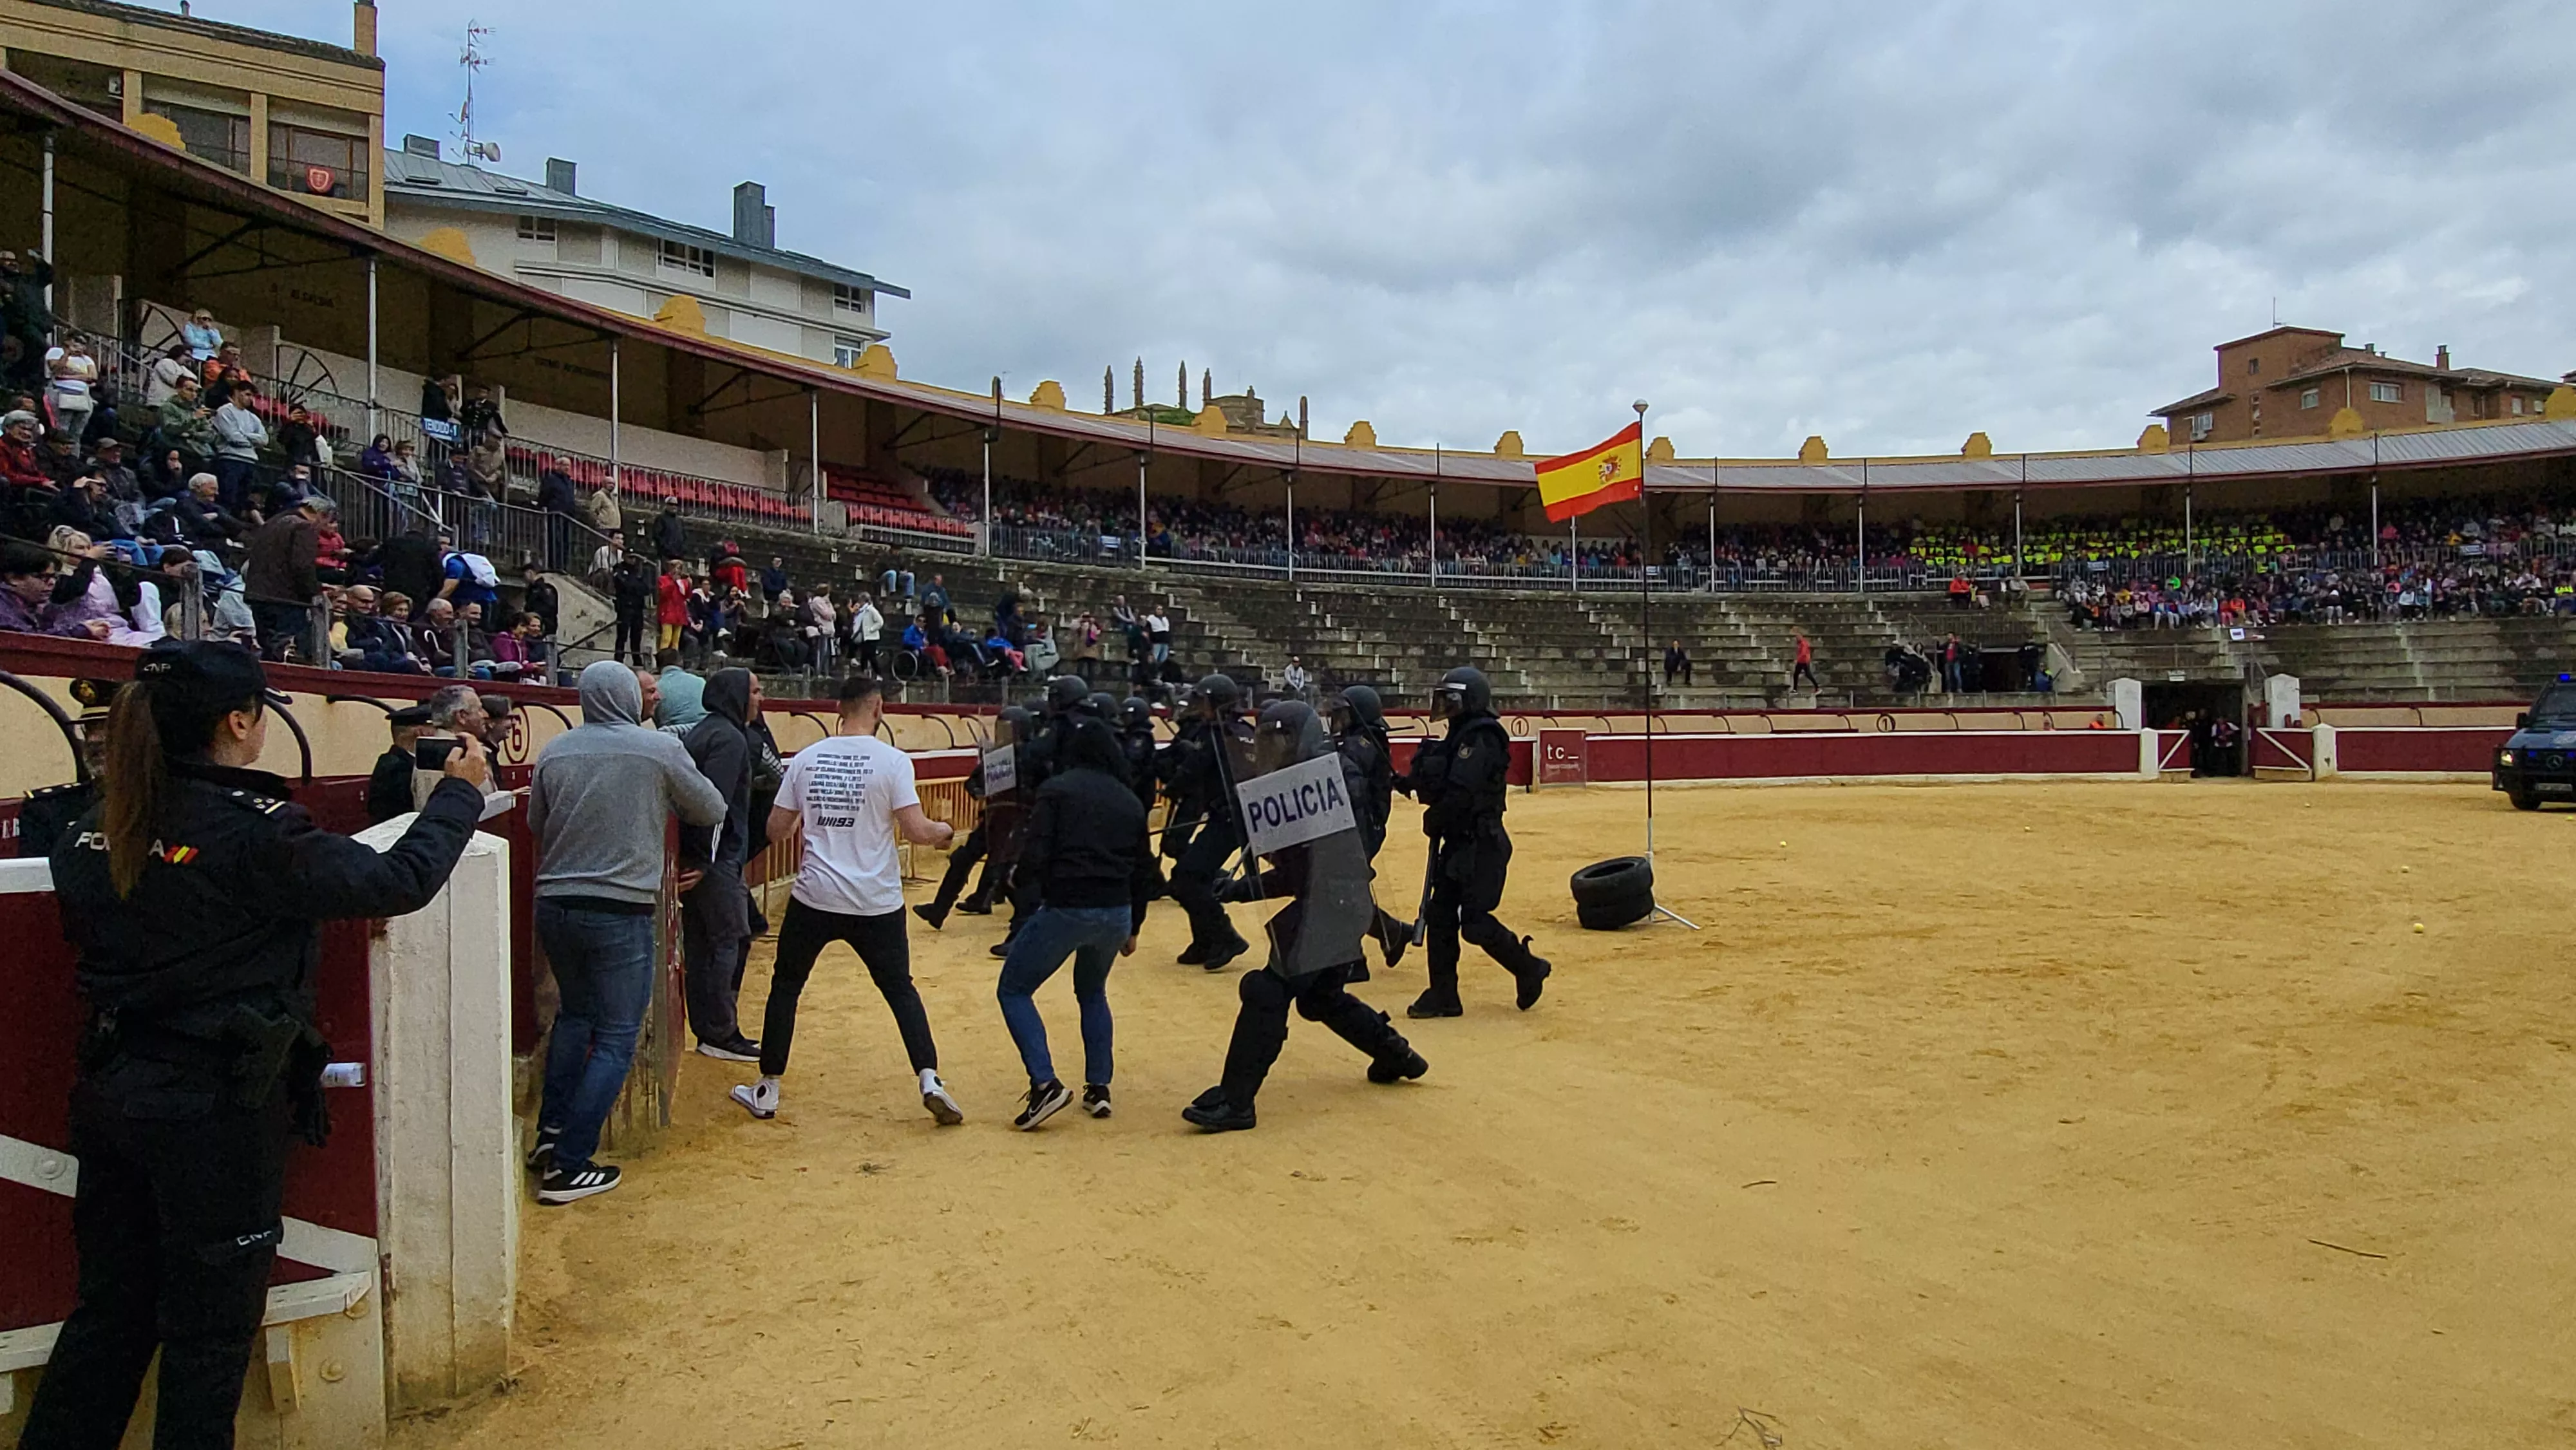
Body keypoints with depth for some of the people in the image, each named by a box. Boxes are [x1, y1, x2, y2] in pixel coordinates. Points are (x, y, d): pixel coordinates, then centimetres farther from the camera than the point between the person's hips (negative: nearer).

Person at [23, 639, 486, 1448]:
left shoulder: (95, 827, 2)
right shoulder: (251, 831, -21)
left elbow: (87, 937, 17)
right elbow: (400, 881, -17)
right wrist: (460, 795, -3)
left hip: (112, 1098, 7)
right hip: (217, 1113, -7)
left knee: (113, 1308, 20)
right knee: (211, 1326, 9)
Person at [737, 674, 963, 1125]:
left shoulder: (806, 758, 2)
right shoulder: (892, 760, -8)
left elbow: (776, 830, 7)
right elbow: (916, 830, -13)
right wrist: (943, 831, 8)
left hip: (814, 898, 2)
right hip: (877, 902, -1)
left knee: (785, 984, 18)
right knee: (900, 988, 13)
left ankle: (767, 1091, 23)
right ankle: (930, 1080, 0)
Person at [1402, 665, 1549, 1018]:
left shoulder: (1480, 739, -17)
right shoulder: (1460, 737, 15)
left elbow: (1461, 793, -24)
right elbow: (1443, 786, 15)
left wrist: (1434, 820, -10)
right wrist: (1411, 783, -1)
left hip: (1481, 844, -10)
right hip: (1459, 843, 10)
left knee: (1475, 922, -9)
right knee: (1440, 914, 8)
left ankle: (1529, 968, 11)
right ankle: (1443, 995, 14)